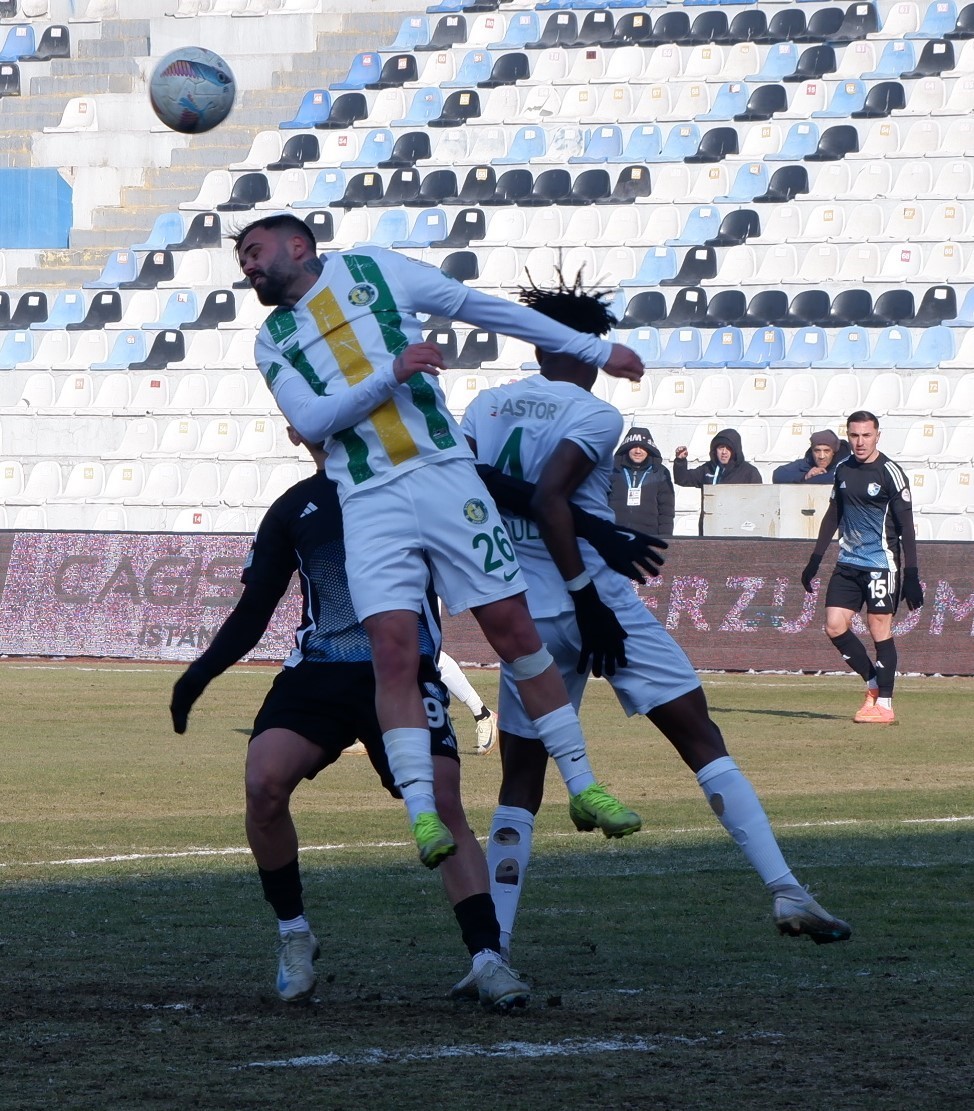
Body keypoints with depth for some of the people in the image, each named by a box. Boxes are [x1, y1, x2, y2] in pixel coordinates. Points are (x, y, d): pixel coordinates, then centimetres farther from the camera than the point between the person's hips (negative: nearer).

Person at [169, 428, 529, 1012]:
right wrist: (200, 674, 5)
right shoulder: (295, 508, 14)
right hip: (317, 674, 2)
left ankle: (487, 958, -10)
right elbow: (253, 611, 16)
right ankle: (295, 935, -2)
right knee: (264, 783, -20)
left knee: (444, 804, -15)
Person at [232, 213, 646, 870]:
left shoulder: (372, 270, 11)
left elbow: (486, 309, 13)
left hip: (444, 472, -1)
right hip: (369, 502, 1)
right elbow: (309, 421, -2)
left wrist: (594, 351, 15)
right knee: (394, 647, -15)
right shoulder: (274, 341, 15)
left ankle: (582, 787, 6)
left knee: (513, 626, -2)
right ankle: (423, 815, -17)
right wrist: (391, 374, -14)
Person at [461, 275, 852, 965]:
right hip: (598, 602, -4)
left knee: (521, 782, 12)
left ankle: (493, 944, 2)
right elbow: (549, 497, -20)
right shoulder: (594, 416, -5)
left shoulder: (486, 408, 10)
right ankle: (786, 892, -7)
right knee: (702, 740, 1)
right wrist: (585, 593, -19)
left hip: (525, 616, 4)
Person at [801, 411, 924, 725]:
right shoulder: (843, 470, 9)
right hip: (848, 562, 6)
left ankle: (884, 704, 0)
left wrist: (911, 575, -14)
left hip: (881, 563, -6)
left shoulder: (890, 472, -9)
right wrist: (815, 560, 19)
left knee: (879, 628, -6)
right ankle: (874, 684, 16)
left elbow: (906, 525, -9)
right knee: (834, 626, 0)